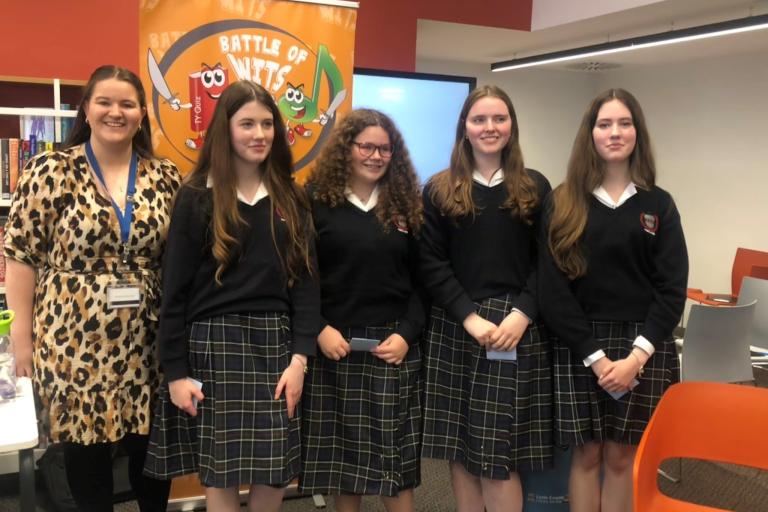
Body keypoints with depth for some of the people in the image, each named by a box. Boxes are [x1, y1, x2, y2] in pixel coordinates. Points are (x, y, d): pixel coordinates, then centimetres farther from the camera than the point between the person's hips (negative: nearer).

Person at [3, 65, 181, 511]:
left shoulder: (166, 177, 3)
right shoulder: (50, 172, -4)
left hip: (148, 343, 2)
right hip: (75, 340, -2)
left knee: (152, 446, 13)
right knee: (85, 446, 10)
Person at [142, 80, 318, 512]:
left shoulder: (292, 199, 8)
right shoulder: (197, 198, -1)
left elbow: (306, 279, 4)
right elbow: (175, 288, -3)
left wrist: (300, 357, -5)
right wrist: (175, 370, -7)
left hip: (276, 342, 3)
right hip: (214, 343, -3)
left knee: (277, 470, 6)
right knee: (221, 473, 4)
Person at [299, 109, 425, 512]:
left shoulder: (406, 205, 7)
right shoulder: (316, 202, -1)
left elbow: (421, 281, 5)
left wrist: (407, 333, -7)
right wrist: (319, 329, -13)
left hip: (394, 346, 2)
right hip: (333, 346, -1)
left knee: (394, 459, 6)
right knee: (340, 452, 8)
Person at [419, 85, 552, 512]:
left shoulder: (536, 188, 8)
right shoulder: (439, 190, 6)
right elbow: (432, 263, -1)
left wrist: (522, 314, -12)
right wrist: (470, 317, -12)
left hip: (518, 328, -1)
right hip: (455, 327, 1)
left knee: (499, 451, -3)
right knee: (460, 449, 5)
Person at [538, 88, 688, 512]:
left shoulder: (658, 204, 6)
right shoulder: (563, 203, 1)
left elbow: (672, 289, 0)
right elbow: (552, 288, -5)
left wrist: (637, 355, -12)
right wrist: (596, 356, -12)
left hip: (644, 346, 1)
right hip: (578, 346, -1)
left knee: (622, 456, 6)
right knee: (587, 453, 5)